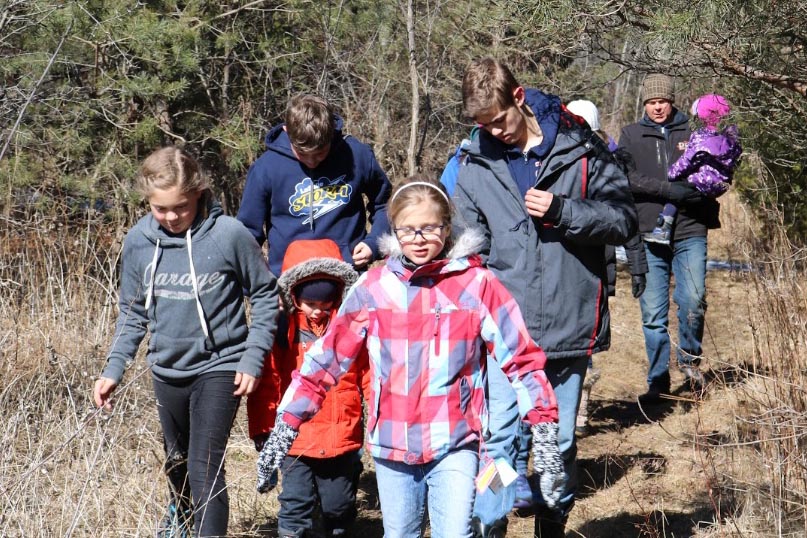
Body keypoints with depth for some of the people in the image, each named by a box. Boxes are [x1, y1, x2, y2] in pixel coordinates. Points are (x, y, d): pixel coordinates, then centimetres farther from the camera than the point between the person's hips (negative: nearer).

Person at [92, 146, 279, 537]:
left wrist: (253, 358, -11)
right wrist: (114, 369, 0)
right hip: (167, 369, 5)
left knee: (205, 466, -13)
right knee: (176, 459, 24)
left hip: (219, 368, -5)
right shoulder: (138, 241, -5)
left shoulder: (229, 234, -17)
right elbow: (132, 313, 6)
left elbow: (265, 295, -6)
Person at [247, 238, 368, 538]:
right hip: (296, 438, -1)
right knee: (296, 505, 4)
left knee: (338, 505, 16)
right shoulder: (282, 330, -3)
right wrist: (262, 429, 0)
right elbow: (267, 383, 0)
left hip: (342, 437, 1)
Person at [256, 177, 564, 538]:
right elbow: (326, 358, 4)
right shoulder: (373, 288, 0)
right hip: (391, 445, 3)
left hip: (454, 444, -3)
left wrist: (543, 429, -9)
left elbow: (521, 358, -3)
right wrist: (286, 425, 3)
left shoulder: (476, 284, -5)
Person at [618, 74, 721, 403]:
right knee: (653, 313, 2)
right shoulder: (631, 135, 10)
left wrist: (700, 189, -13)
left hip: (690, 233, 0)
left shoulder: (692, 132, 10)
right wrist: (668, 189, -17)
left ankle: (690, 358, 17)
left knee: (693, 301, -10)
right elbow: (625, 177, -5)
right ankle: (658, 381, 12)